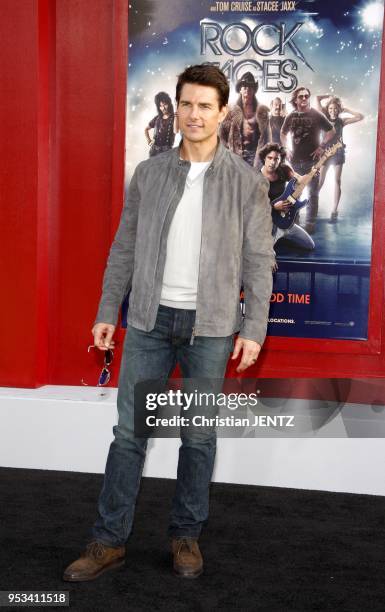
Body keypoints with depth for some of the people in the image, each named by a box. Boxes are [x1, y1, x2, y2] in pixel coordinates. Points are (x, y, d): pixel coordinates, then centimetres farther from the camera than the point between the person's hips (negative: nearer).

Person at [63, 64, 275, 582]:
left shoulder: (246, 182, -1)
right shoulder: (148, 174, 5)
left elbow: (259, 261, -2)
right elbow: (124, 248, 8)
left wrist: (254, 329, -7)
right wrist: (107, 312, 4)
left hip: (210, 326, -1)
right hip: (149, 320, 2)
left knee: (199, 437, 8)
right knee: (129, 431, 5)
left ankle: (186, 535, 25)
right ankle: (109, 541, 17)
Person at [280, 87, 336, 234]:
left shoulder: (317, 115, -3)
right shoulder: (291, 117, 6)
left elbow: (332, 131, 2)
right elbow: (283, 133, 20)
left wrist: (322, 146, -7)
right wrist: (286, 149, 7)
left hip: (312, 160, -3)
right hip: (295, 160, 3)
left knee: (312, 193, -1)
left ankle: (310, 223, 4)